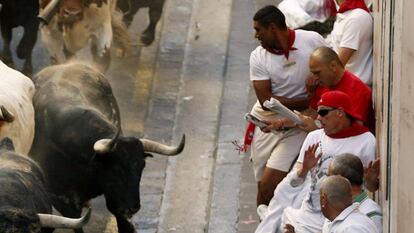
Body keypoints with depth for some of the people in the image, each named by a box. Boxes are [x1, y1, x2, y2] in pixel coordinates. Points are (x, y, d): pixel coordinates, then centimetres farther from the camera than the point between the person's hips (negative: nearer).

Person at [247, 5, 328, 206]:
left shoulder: (312, 41, -9)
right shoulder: (258, 57, -5)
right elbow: (266, 101, -13)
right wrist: (309, 101, -20)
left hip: (298, 125, -2)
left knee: (269, 183, -13)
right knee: (264, 187, 5)